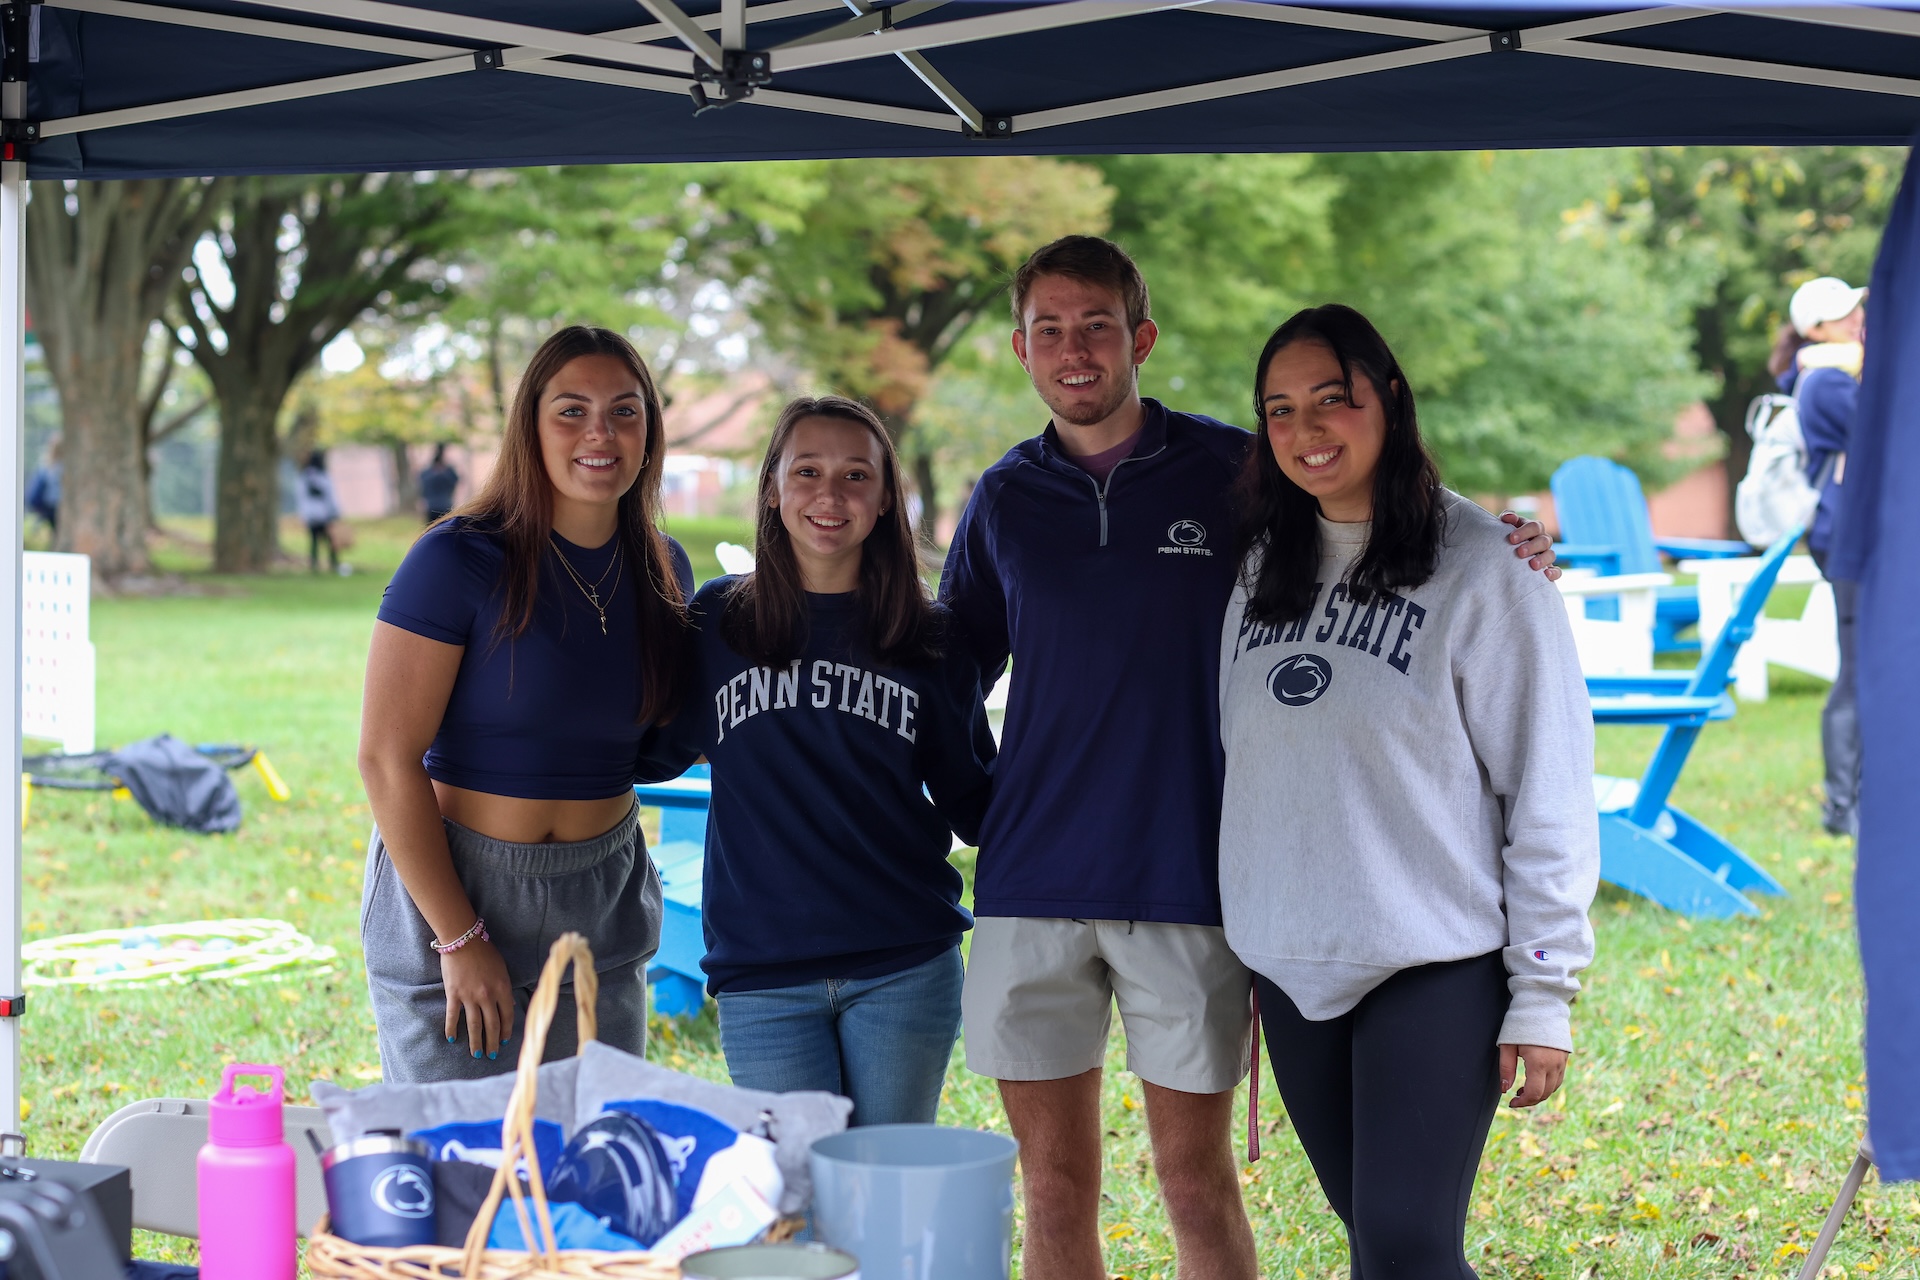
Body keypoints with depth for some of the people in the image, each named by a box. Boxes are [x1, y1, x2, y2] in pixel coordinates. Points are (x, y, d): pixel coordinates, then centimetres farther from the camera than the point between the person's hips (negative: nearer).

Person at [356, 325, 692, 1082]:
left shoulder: (664, 570, 5)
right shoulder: (459, 560, -13)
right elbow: (387, 757, -15)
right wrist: (460, 939, -17)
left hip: (600, 907, 5)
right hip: (448, 886, -5)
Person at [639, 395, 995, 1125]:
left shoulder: (929, 641, 6)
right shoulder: (716, 622, 5)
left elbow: (971, 802, 11)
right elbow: (655, 752, 14)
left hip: (904, 968, 1)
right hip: (763, 975, 0)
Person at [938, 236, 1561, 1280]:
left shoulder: (1232, 473, 0)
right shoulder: (1005, 500, 8)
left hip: (1187, 882, -2)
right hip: (1029, 883, 2)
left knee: (1197, 1184, 4)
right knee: (1054, 1187, 8)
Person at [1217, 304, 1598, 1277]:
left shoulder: (1483, 565, -8)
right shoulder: (1264, 566, 9)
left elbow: (1549, 790, -9)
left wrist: (1542, 993, -11)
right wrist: (1245, 934, 13)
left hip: (1437, 970, -5)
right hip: (1289, 970, 6)